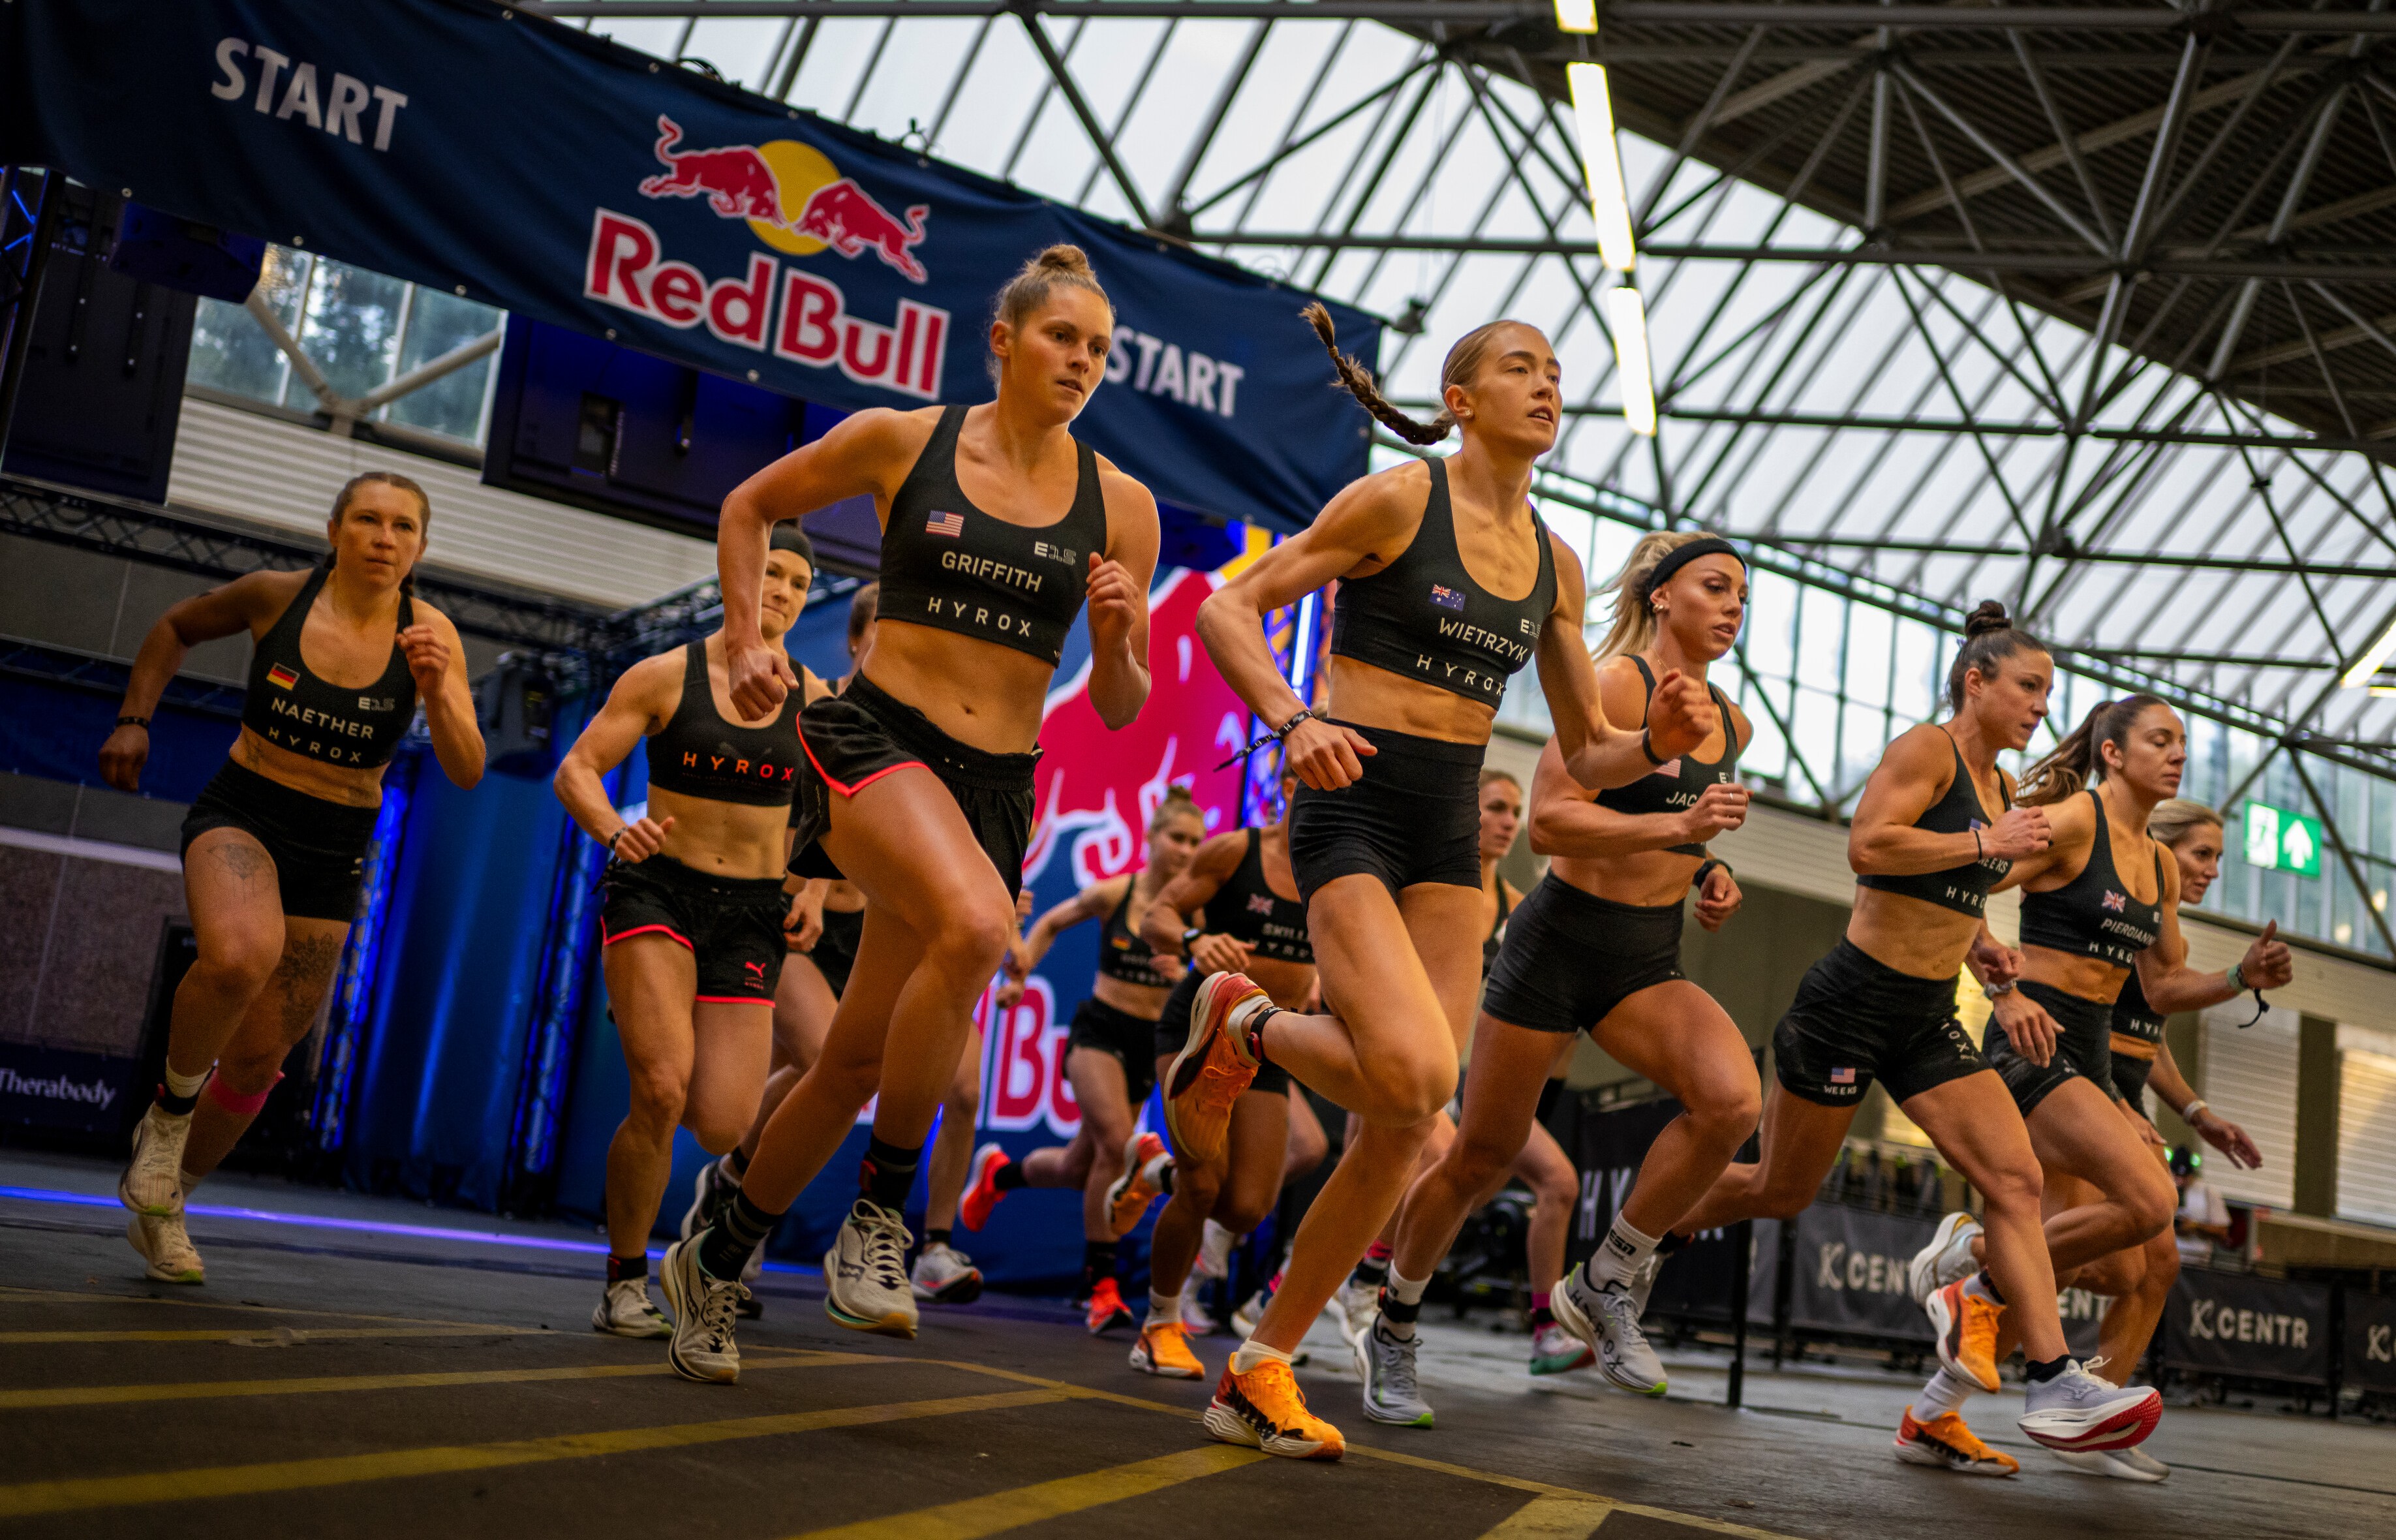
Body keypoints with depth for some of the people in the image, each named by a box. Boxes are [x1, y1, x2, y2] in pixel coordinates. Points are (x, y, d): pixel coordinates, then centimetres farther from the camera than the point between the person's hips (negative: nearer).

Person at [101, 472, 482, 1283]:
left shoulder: (429, 634, -8)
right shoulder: (275, 595, -8)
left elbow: (467, 772, -15)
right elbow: (175, 627, 13)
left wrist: (435, 693, -32)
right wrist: (133, 719, 4)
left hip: (333, 853, 2)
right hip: (239, 815, -2)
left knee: (258, 1058, 8)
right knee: (242, 952, -36)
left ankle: (160, 1208, 33)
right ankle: (169, 1112, -8)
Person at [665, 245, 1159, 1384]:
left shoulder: (1119, 505, 6)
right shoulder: (899, 441, 2)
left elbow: (1118, 709, 9)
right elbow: (750, 507, 18)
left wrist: (1117, 639, -11)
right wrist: (746, 640, 7)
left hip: (997, 783, 3)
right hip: (875, 736, -3)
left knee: (856, 1058, 5)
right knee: (975, 925, -35)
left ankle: (714, 1263, 29)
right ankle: (876, 1215, -17)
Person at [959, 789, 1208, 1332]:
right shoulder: (1112, 894, -7)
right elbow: (1052, 923, 11)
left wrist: (1182, 974, -33)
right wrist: (1024, 963, -4)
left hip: (1150, 1042, 3)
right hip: (1099, 1028, -2)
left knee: (1079, 1168, 12)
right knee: (1116, 1144, -24)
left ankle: (999, 1172, 44)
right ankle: (1100, 1284, -11)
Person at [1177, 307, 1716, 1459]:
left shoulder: (1554, 563, 13)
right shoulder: (1397, 499, -4)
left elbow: (1583, 752, 18)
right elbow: (1227, 608, -5)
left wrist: (1658, 744, -4)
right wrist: (1292, 721, -22)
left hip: (1450, 834, 6)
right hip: (1353, 804, -6)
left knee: (1405, 1127, -2)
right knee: (1415, 1075, -26)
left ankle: (1259, 1375, 12)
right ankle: (1243, 1026, 7)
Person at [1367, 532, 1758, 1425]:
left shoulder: (1731, 722, 11)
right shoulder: (1615, 684, -11)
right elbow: (1547, 820, -21)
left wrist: (1707, 872, 9)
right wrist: (1679, 826, -29)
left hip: (1650, 962, 6)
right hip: (1562, 940, -6)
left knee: (1733, 1101, -22)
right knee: (1484, 1155, 3)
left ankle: (1608, 1285, -4)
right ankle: (1392, 1332, 26)